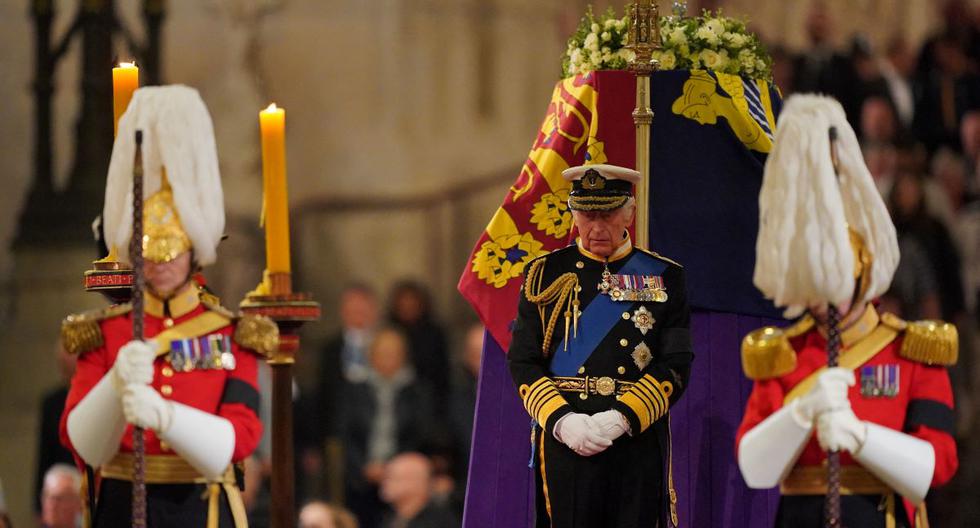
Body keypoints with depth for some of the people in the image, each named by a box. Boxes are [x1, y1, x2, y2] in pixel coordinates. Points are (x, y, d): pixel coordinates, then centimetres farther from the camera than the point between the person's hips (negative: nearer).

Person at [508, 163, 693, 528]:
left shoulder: (664, 277, 8)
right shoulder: (545, 275, 9)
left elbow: (677, 366, 1)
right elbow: (522, 362, 5)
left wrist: (622, 418, -13)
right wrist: (561, 421, -12)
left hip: (639, 440, 0)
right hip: (564, 441, 0)